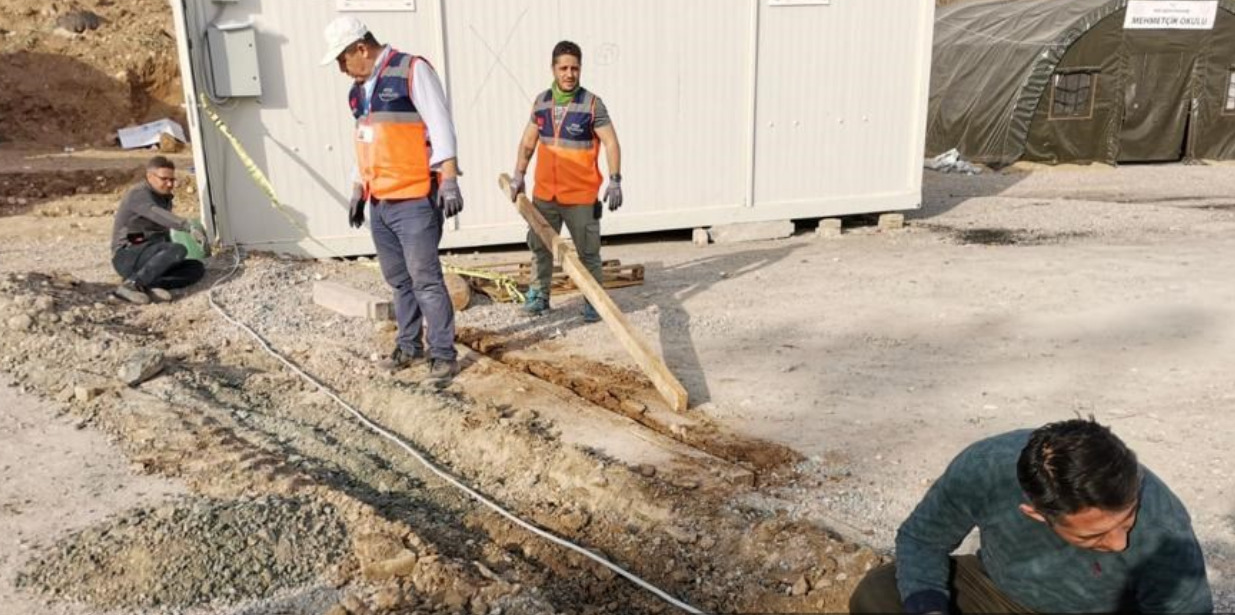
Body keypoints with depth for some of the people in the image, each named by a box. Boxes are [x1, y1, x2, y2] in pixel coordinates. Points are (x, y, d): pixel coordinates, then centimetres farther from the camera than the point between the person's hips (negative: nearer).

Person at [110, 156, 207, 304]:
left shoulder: (164, 198, 17)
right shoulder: (139, 194, -12)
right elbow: (157, 214, -35)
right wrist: (189, 227, -49)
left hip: (149, 258, 8)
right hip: (127, 256, -8)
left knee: (197, 268, -8)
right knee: (178, 251, -31)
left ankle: (150, 285, -26)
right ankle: (130, 285, -33)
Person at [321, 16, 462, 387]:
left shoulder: (411, 70, -8)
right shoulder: (358, 89, 16)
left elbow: (440, 126, -13)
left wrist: (449, 182, -19)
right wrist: (358, 191, 23)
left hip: (415, 200, -8)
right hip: (379, 203, 8)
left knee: (425, 279, -6)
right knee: (398, 280, 13)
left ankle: (444, 355, 2)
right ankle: (408, 346, 25)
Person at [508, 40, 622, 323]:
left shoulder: (592, 104, -9)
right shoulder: (541, 102, 5)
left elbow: (611, 143, -9)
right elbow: (528, 141, 14)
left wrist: (614, 181, -18)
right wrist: (519, 175, 8)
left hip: (581, 196, -4)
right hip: (544, 193, 5)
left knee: (588, 252, 3)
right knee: (540, 246, 14)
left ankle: (593, 302, 14)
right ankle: (539, 296, 28)